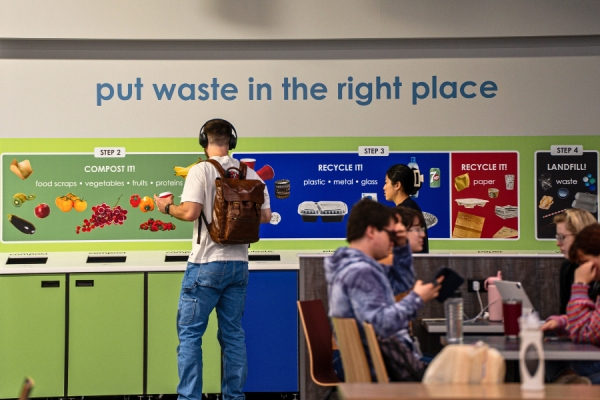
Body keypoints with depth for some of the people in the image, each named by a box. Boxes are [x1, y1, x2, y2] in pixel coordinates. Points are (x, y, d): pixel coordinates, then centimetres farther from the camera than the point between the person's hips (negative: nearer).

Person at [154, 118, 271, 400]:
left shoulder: (201, 171, -9)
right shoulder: (250, 174, 5)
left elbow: (190, 212, -18)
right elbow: (265, 215, 7)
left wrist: (167, 207, 1)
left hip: (207, 263, -5)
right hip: (238, 262, 5)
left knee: (189, 333, 1)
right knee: (233, 334, 11)